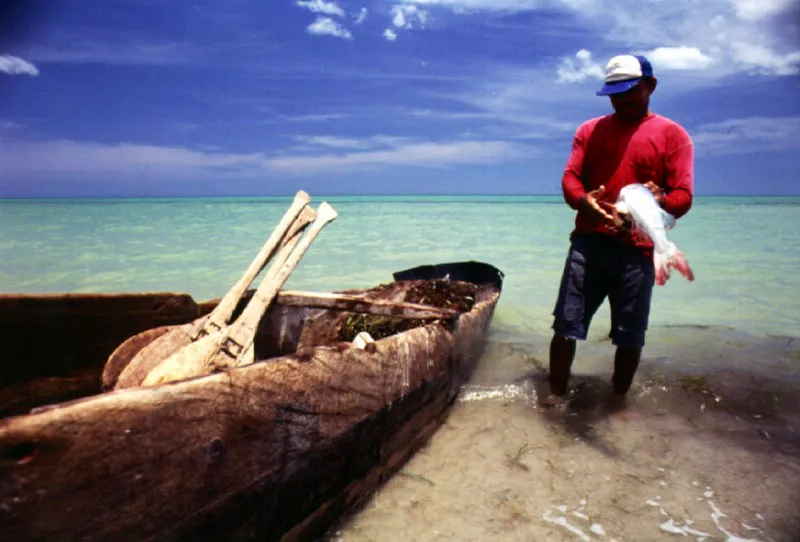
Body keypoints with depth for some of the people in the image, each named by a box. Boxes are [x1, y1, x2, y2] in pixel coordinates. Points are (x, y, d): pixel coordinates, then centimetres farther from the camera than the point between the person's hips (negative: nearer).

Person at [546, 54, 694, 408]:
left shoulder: (672, 134, 7)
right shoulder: (589, 130, 16)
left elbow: (683, 196, 0)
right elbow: (570, 177, 5)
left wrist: (658, 202, -25)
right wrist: (583, 200, -19)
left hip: (638, 250, -1)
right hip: (588, 242, 2)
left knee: (629, 336, 4)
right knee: (565, 325, -1)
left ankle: (618, 401, 23)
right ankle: (556, 395, 13)